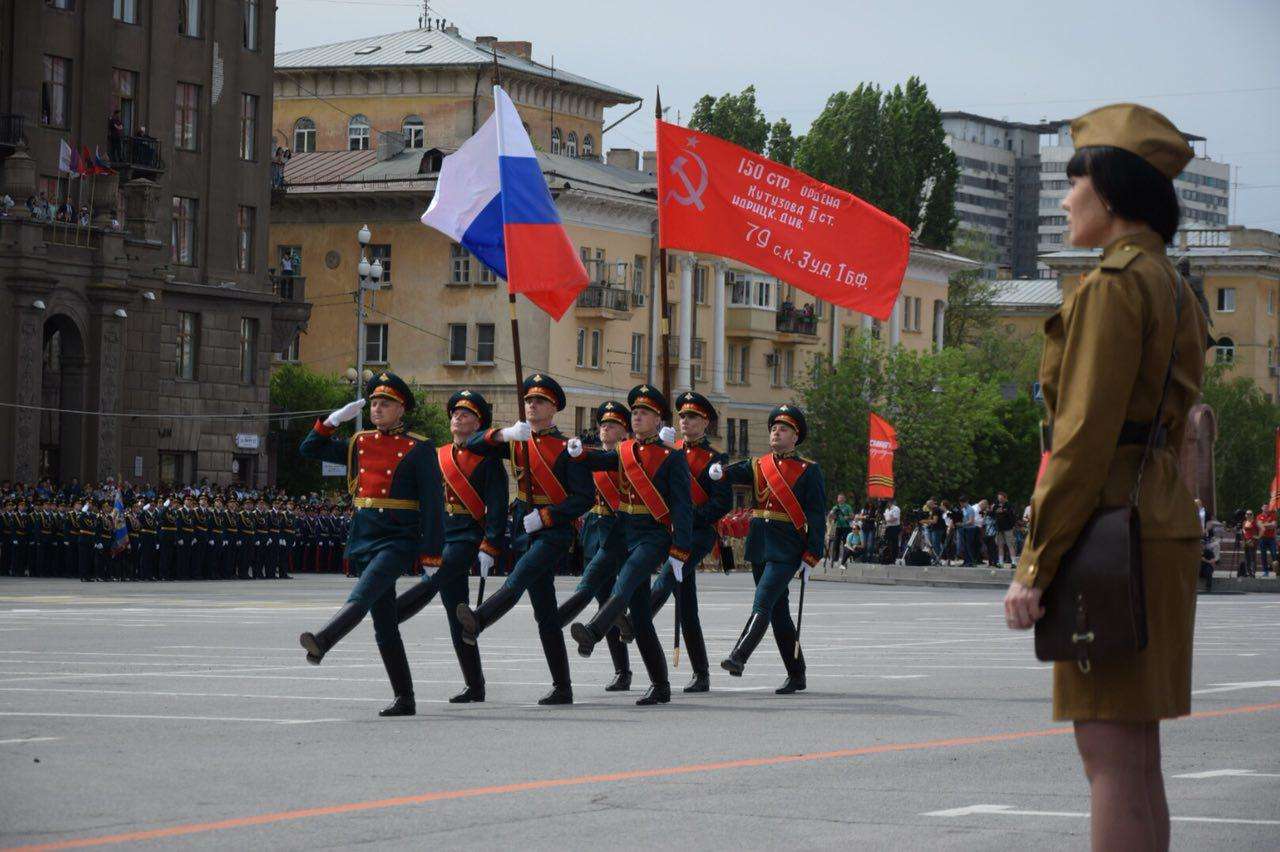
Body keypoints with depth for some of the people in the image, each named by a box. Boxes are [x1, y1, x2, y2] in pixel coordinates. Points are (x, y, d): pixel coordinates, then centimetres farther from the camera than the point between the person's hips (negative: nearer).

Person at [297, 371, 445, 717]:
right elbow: (310, 449, 21)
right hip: (365, 540, 6)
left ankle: (321, 642, -51)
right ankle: (404, 699, 11)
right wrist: (334, 420, 5)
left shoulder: (419, 449, -4)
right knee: (384, 626, 6)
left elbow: (433, 503, -7)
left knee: (362, 595, -29)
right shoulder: (359, 444, 13)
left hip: (399, 541, -6)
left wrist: (431, 554, -12)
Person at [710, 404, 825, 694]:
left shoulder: (808, 471, 0)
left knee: (763, 603, -19)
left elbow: (816, 515, -4)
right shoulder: (758, 465, 14)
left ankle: (739, 657, -30)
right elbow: (738, 473, -3)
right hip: (759, 548, 6)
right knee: (778, 611, 10)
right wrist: (719, 472, -27)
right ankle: (796, 675, 18)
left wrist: (810, 556, -11)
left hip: (786, 550, -6)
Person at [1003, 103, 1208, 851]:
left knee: (1113, 758, -9)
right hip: (1165, 524, 10)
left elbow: (1086, 435, -19)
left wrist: (1035, 565, -17)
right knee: (1136, 755, 12)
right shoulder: (1174, 289, 17)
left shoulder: (1115, 286, -13)